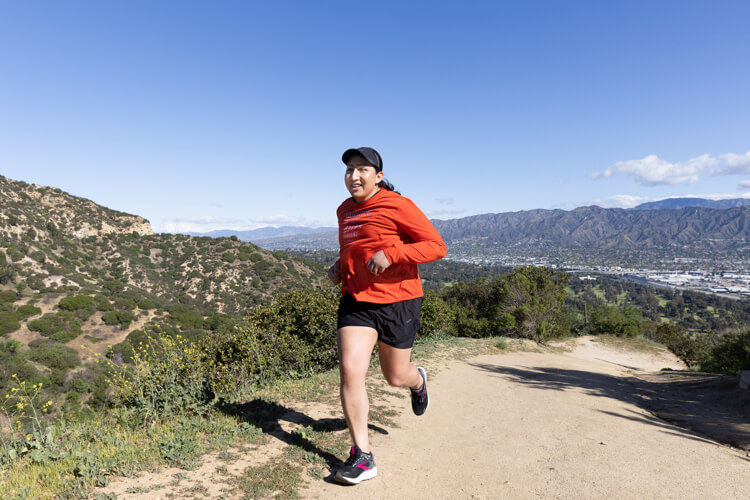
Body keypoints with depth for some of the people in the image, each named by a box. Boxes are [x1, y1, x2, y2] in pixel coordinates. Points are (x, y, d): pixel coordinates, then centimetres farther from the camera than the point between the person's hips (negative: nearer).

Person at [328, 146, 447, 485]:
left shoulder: (396, 205, -12)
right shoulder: (344, 211, 10)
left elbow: (437, 246, -16)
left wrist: (390, 254, -26)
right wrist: (338, 267, 8)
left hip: (397, 301, -4)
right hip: (356, 301, 5)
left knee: (395, 376, 12)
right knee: (350, 370, -11)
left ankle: (418, 380, 52)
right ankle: (362, 457, 3)